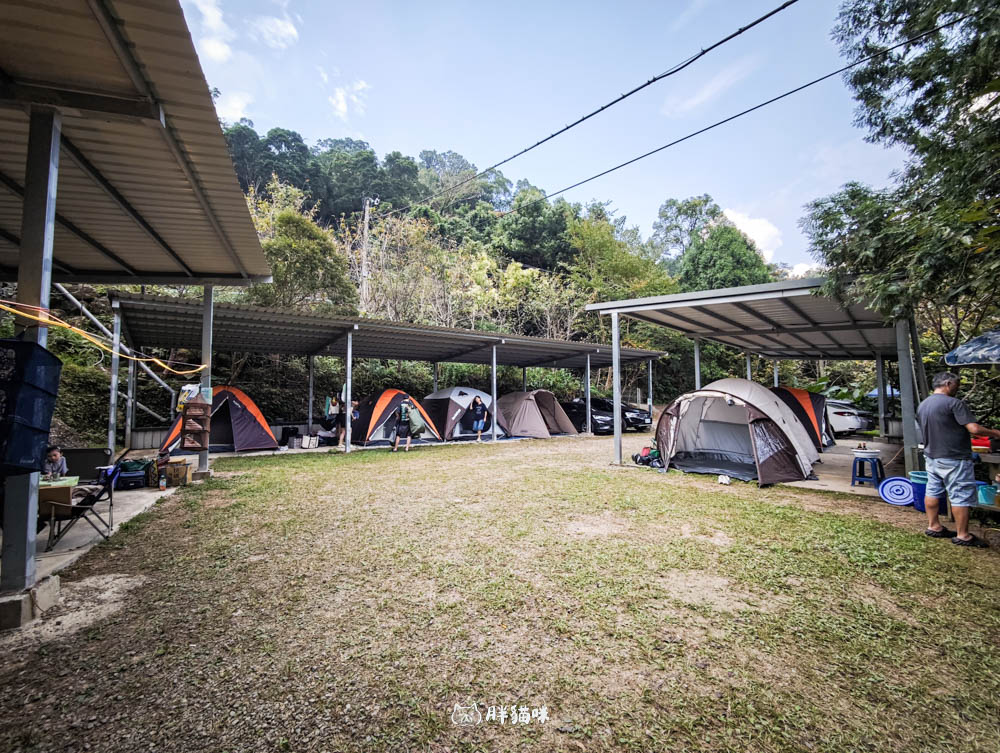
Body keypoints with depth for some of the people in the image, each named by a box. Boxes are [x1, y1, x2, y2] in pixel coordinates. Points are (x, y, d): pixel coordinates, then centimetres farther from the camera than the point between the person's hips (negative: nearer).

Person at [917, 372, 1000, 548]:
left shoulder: (922, 406, 10)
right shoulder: (954, 403, -15)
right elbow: (974, 429, -20)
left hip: (931, 456, 8)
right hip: (954, 459, -8)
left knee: (933, 491, 13)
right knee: (961, 496, 1)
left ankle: (933, 526, 21)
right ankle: (963, 535, 7)